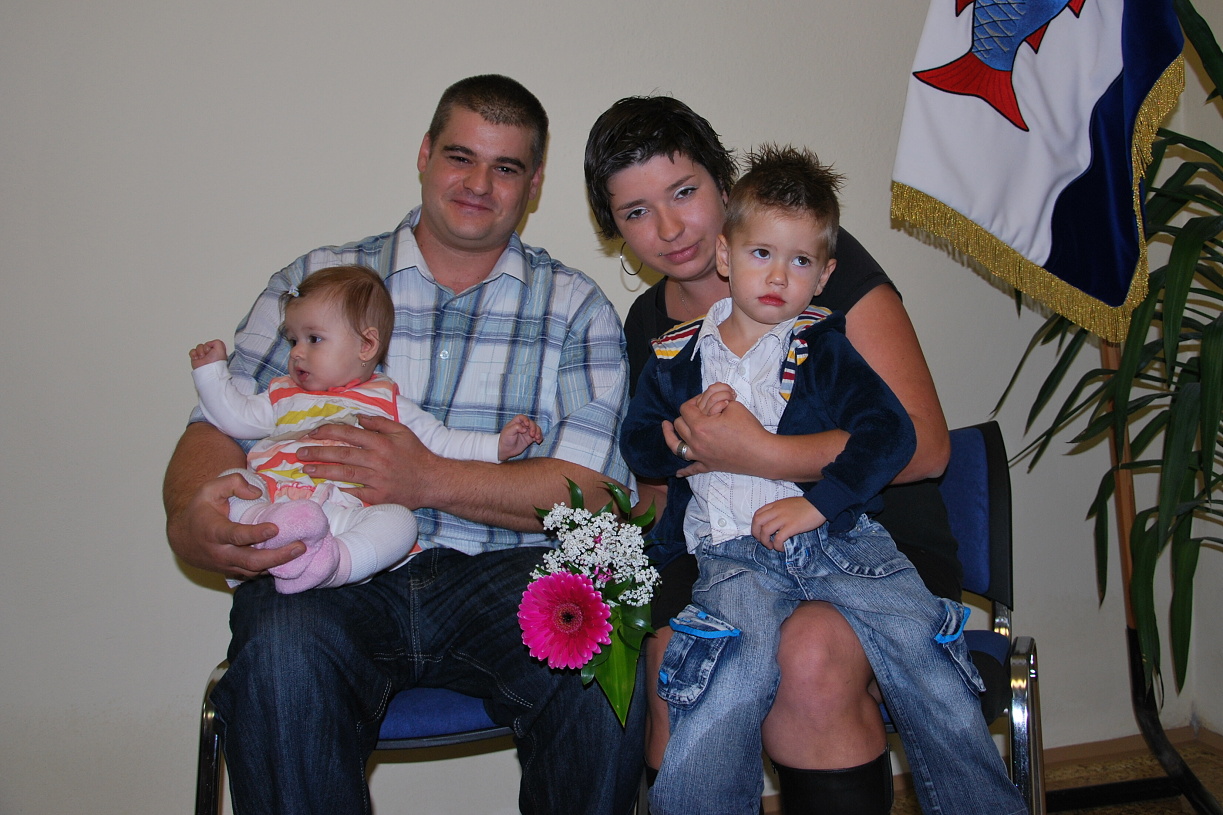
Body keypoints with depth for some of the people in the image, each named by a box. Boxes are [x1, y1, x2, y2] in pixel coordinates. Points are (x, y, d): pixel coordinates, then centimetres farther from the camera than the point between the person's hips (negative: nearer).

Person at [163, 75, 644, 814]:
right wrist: (191, 520, -16)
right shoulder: (317, 280, 14)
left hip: (503, 570, 1)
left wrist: (429, 480, -15)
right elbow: (220, 426, 9)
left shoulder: (576, 308, 10)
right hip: (332, 569, 0)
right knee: (280, 664, -33)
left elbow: (590, 489, -1)